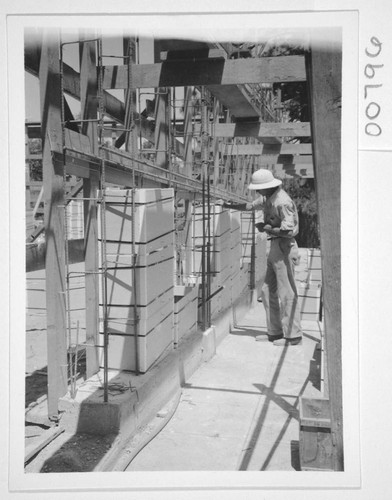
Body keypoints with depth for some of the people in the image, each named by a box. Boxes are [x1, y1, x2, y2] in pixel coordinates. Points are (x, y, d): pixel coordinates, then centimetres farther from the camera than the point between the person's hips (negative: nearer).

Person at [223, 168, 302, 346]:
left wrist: (266, 228, -13)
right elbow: (251, 205, 28)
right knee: (268, 291, 13)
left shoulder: (282, 202, -20)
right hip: (275, 247, 10)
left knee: (286, 293, -5)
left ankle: (293, 335, 4)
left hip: (284, 247, -10)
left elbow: (289, 230, -24)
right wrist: (230, 205, 19)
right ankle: (275, 331, 21)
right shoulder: (267, 198, 11)